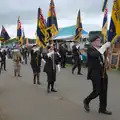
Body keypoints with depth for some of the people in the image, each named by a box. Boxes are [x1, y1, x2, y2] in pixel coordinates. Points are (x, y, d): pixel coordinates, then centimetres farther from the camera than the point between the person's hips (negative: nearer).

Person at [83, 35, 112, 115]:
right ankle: (86, 101, 23)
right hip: (95, 74, -7)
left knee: (104, 91, 9)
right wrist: (104, 47, -26)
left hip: (103, 73, 7)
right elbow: (95, 54, -29)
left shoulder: (101, 48, 12)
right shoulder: (90, 49, -9)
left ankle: (102, 109, 22)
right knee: (97, 91, -4)